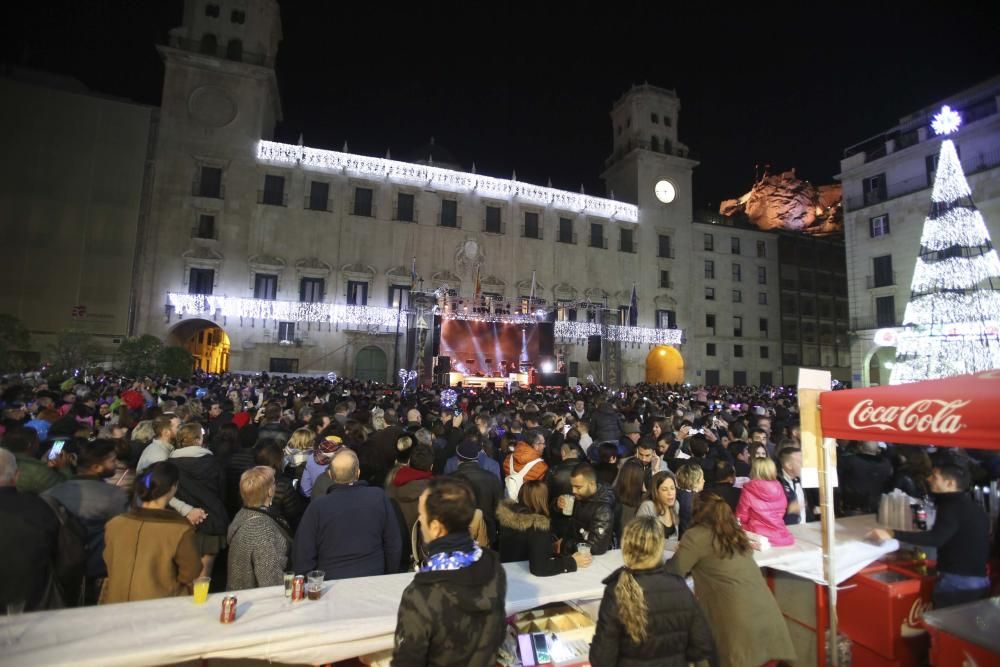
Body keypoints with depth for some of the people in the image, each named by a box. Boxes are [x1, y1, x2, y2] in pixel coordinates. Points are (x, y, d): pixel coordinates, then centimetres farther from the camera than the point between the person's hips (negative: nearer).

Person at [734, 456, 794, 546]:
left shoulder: (748, 491, -11)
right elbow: (781, 513, 16)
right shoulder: (778, 489, 1)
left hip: (759, 537, -5)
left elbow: (742, 518, -1)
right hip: (780, 536, 5)